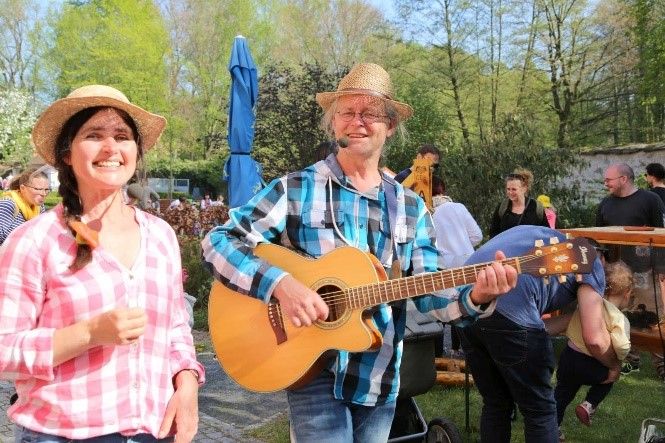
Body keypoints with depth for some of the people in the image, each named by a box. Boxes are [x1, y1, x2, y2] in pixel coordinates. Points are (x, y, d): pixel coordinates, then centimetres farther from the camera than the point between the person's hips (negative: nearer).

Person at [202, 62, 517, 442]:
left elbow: (430, 294, 1)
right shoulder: (295, 190, -6)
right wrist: (280, 283, -25)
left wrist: (475, 296, -20)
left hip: (381, 378, 4)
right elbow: (218, 243, -10)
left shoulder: (411, 208, 5)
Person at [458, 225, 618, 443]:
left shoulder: (543, 237, 36)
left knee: (496, 404, 22)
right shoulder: (591, 260, 17)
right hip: (509, 310, -7)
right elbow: (595, 339, 9)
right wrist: (615, 365, 29)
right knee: (540, 410, 12)